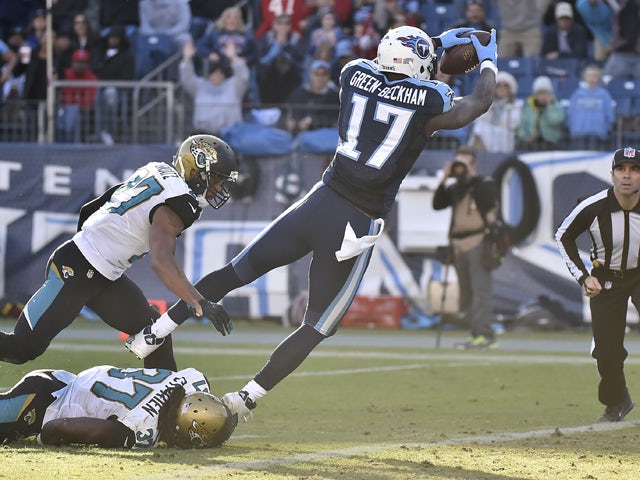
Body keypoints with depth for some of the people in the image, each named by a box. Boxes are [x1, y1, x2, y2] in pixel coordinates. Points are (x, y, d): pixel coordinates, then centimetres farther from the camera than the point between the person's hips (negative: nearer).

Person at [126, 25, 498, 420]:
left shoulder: (357, 75, 5)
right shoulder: (430, 102, -7)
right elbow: (479, 103, 12)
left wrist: (437, 43, 36)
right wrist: (488, 61, 29)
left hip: (320, 202, 4)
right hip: (357, 226, -4)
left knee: (238, 270, 17)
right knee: (318, 328, 10)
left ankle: (152, 335, 17)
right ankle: (247, 397, 6)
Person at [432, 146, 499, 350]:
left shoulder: (485, 183, 2)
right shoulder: (455, 188, 17)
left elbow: (488, 198, -19)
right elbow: (437, 204, 7)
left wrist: (473, 176, -14)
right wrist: (443, 181, -1)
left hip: (478, 243, -7)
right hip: (459, 245, 7)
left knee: (481, 289, -14)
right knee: (466, 293, 7)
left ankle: (485, 335, -19)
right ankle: (477, 334, 12)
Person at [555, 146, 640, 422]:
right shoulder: (593, 208, -21)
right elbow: (563, 237, -2)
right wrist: (582, 277, -6)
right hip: (606, 280, 1)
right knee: (606, 350, 1)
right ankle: (616, 403, 27)